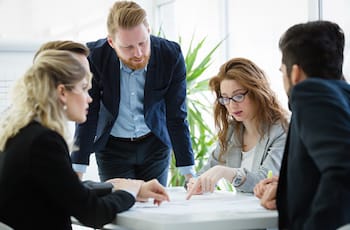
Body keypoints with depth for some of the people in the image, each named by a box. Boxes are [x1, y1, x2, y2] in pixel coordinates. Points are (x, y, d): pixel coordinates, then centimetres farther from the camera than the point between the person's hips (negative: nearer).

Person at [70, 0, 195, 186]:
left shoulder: (171, 55, -18)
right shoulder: (94, 57, -20)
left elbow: (176, 117, -12)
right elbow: (87, 115, -12)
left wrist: (189, 174, -14)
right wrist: (77, 173, -16)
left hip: (155, 145, 1)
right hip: (112, 148, -1)